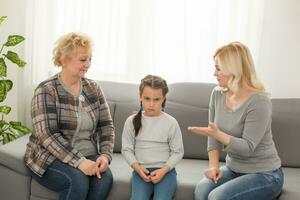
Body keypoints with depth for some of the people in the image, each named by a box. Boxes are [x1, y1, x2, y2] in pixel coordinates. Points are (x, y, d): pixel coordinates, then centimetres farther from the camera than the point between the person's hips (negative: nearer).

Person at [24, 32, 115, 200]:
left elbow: (106, 125, 5)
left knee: (105, 178, -26)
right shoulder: (47, 91, -11)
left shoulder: (93, 88, 6)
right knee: (78, 180, -32)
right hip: (51, 157, -4)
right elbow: (47, 136, -20)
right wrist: (78, 162, -29)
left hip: (87, 156, 4)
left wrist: (105, 155, -13)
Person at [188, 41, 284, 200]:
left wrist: (217, 134, -32)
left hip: (264, 174, -5)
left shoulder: (259, 101, -21)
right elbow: (214, 136, 3)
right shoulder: (217, 94, -1)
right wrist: (213, 166, -10)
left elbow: (248, 147, -22)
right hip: (233, 169, 6)